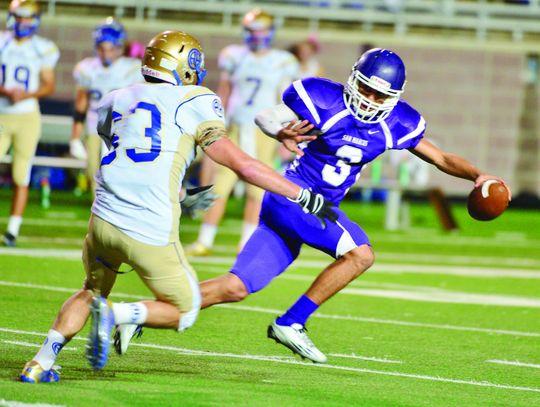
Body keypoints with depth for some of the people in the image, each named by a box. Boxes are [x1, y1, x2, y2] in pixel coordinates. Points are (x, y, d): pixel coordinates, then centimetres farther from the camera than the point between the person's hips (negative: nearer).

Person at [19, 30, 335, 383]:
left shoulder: (115, 101, 16)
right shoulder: (195, 103, 1)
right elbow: (239, 162, -4)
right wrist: (305, 197, -1)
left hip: (104, 219, 5)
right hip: (151, 232, -5)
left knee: (93, 290, 32)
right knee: (183, 313, 16)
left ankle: (41, 362, 15)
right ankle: (116, 314, -10)